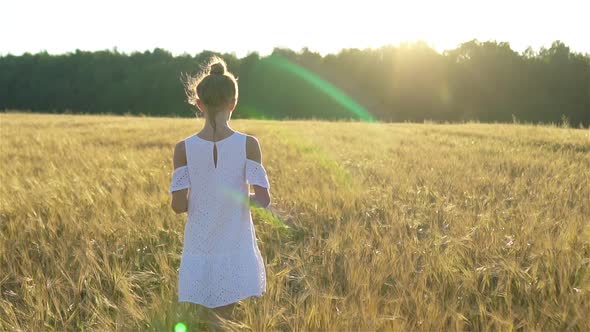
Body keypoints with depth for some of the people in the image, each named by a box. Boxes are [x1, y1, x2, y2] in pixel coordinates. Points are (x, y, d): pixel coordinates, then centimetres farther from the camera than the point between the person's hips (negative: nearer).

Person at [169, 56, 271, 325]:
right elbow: (263, 199, -13)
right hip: (236, 254, 0)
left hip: (199, 254, 0)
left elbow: (179, 205, -9)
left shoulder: (184, 148, -8)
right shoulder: (248, 144, -10)